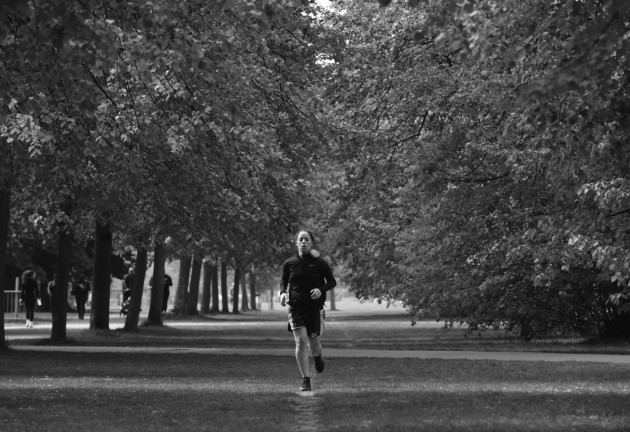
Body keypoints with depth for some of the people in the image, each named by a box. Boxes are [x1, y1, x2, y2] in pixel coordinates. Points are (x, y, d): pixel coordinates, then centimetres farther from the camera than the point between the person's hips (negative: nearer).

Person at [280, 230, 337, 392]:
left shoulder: (320, 263, -3)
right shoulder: (289, 263, 1)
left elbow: (332, 282, 5)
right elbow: (283, 281, 15)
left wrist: (321, 290, -14)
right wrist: (283, 293, -5)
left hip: (315, 308, 0)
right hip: (296, 308, 0)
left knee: (314, 344, 5)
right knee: (301, 341, -14)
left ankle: (318, 356, 45)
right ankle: (305, 380, -7)